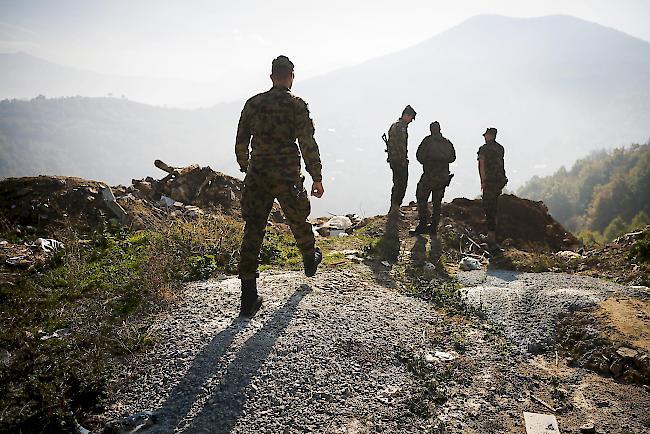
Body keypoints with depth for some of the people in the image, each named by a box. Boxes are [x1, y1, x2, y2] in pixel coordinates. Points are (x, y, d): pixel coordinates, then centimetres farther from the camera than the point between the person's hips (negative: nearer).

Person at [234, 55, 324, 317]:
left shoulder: (253, 104, 5)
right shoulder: (297, 105, -6)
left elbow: (241, 142, 10)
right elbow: (308, 145, -9)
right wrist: (317, 178, -1)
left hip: (257, 178, 3)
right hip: (287, 178, -2)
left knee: (252, 233, 2)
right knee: (298, 222, 21)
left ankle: (248, 299, 0)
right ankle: (310, 260, 48)